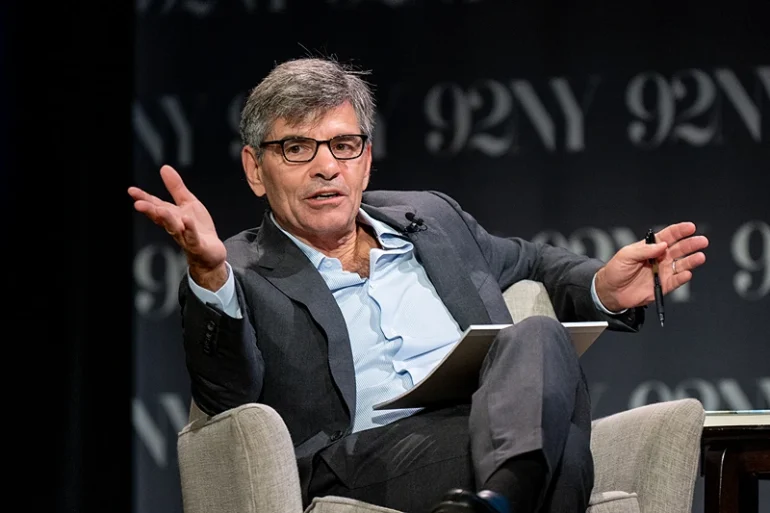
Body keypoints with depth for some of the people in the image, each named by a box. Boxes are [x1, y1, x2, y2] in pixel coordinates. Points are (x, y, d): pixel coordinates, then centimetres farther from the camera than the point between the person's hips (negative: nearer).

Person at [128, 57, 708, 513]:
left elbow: (530, 264, 44)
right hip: (368, 456, -5)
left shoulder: (429, 217, 30)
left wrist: (604, 289, 19)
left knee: (537, 337, -34)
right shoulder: (246, 277, 12)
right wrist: (210, 274, -26)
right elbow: (228, 392, -6)